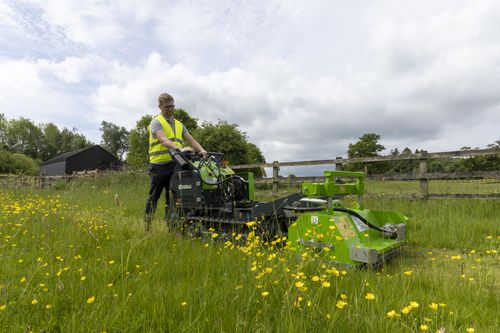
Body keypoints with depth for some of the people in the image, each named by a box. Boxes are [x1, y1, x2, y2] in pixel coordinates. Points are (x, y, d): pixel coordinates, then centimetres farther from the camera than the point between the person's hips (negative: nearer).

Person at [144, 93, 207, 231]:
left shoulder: (179, 124, 20)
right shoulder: (156, 122, 0)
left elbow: (190, 139, 11)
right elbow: (163, 140, -18)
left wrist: (201, 150, -9)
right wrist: (180, 148, -34)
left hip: (175, 165, 5)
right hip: (159, 164, -5)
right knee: (154, 196, 4)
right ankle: (147, 223, 17)